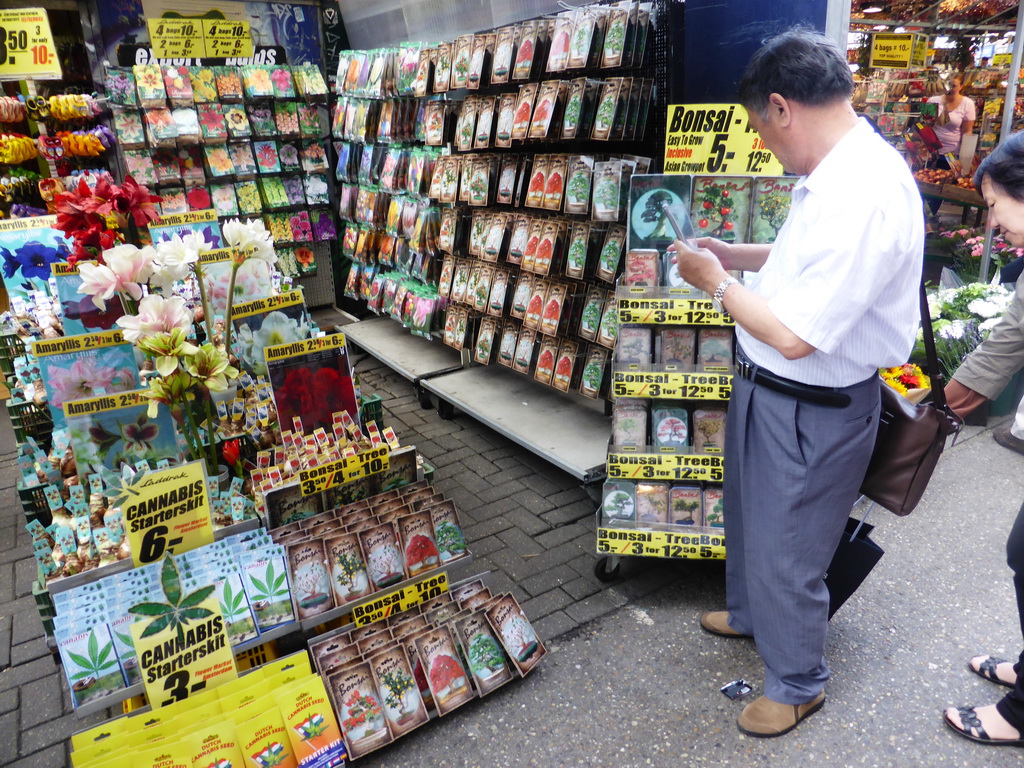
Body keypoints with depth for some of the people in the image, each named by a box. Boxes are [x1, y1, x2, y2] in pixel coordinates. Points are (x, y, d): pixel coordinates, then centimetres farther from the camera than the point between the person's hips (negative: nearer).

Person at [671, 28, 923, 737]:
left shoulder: (866, 195, -31)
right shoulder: (832, 174, 2)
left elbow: (793, 335, -31)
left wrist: (716, 282, -17)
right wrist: (740, 255, 12)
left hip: (812, 410, -10)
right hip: (767, 387, 10)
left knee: (784, 549, 10)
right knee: (749, 515, 28)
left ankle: (798, 682, 37)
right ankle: (751, 613, 55)